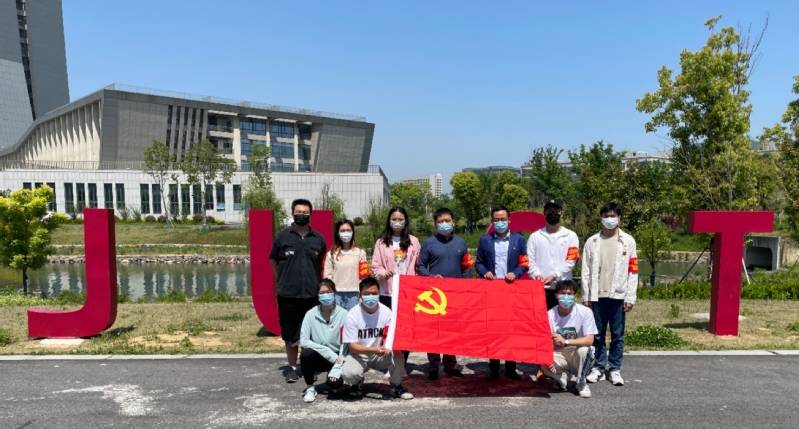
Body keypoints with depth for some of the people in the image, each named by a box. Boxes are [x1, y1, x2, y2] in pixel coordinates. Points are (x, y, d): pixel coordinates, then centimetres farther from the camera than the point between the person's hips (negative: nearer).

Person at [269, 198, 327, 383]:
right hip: (288, 294, -1)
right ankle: (292, 368, 22)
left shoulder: (318, 238, 7)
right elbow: (273, 261, 13)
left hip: (313, 294, 1)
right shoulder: (282, 237, 3)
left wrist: (317, 280, 10)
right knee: (290, 333, 7)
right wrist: (285, 278, 11)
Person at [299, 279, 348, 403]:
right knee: (306, 354, -30)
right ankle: (310, 387, -4)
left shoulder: (343, 314, -12)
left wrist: (337, 368, -20)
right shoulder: (311, 314, -9)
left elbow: (345, 345, -12)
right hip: (319, 358, 1)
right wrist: (328, 352, -20)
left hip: (337, 358, -1)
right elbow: (303, 340, -14)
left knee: (334, 382, -28)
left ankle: (337, 382, 12)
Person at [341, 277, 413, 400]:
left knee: (398, 356, -29)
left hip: (380, 353, 2)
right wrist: (374, 350, -32)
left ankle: (396, 386, 2)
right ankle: (357, 383, 9)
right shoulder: (352, 315, -18)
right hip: (359, 354, -1)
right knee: (349, 373, -31)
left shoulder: (386, 312, -12)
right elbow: (352, 346, -17)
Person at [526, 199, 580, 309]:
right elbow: (530, 261, 5)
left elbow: (570, 261, -2)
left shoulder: (570, 236, 8)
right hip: (540, 288, 1)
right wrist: (537, 274, -13)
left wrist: (554, 275, -13)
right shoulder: (535, 236, 11)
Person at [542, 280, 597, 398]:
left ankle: (581, 383, -5)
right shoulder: (550, 315, -13)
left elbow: (589, 340, -22)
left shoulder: (585, 312, -17)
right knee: (545, 366, -30)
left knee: (584, 349, -34)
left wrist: (565, 342, -35)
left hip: (578, 354, 0)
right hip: (558, 355, 1)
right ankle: (563, 377, 8)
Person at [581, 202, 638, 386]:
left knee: (617, 335, 6)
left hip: (618, 295, -1)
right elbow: (586, 271, 4)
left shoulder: (628, 241, 3)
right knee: (597, 334, 7)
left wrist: (630, 297, -4)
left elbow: (633, 271, 1)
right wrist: (586, 296, 1)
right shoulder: (592, 241, 5)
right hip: (597, 295, 1)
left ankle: (615, 369, 18)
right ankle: (598, 368, 18)